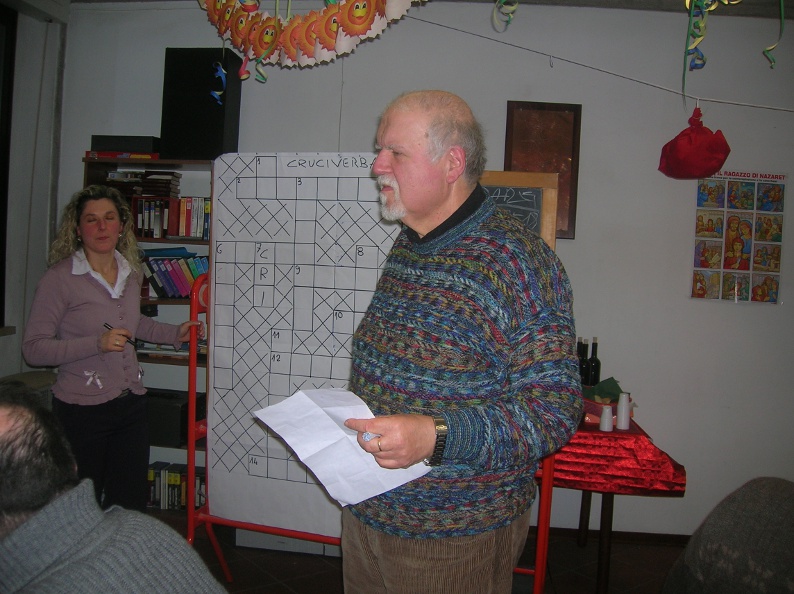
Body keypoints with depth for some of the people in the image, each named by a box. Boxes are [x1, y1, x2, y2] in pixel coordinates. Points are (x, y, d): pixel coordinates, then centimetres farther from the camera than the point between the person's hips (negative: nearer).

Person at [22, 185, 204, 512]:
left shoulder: (129, 273, 7)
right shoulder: (60, 278, -11)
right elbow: (33, 348, -14)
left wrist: (174, 333, 15)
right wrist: (97, 343, -24)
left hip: (131, 404, 5)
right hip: (82, 410, -5)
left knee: (132, 504, 12)